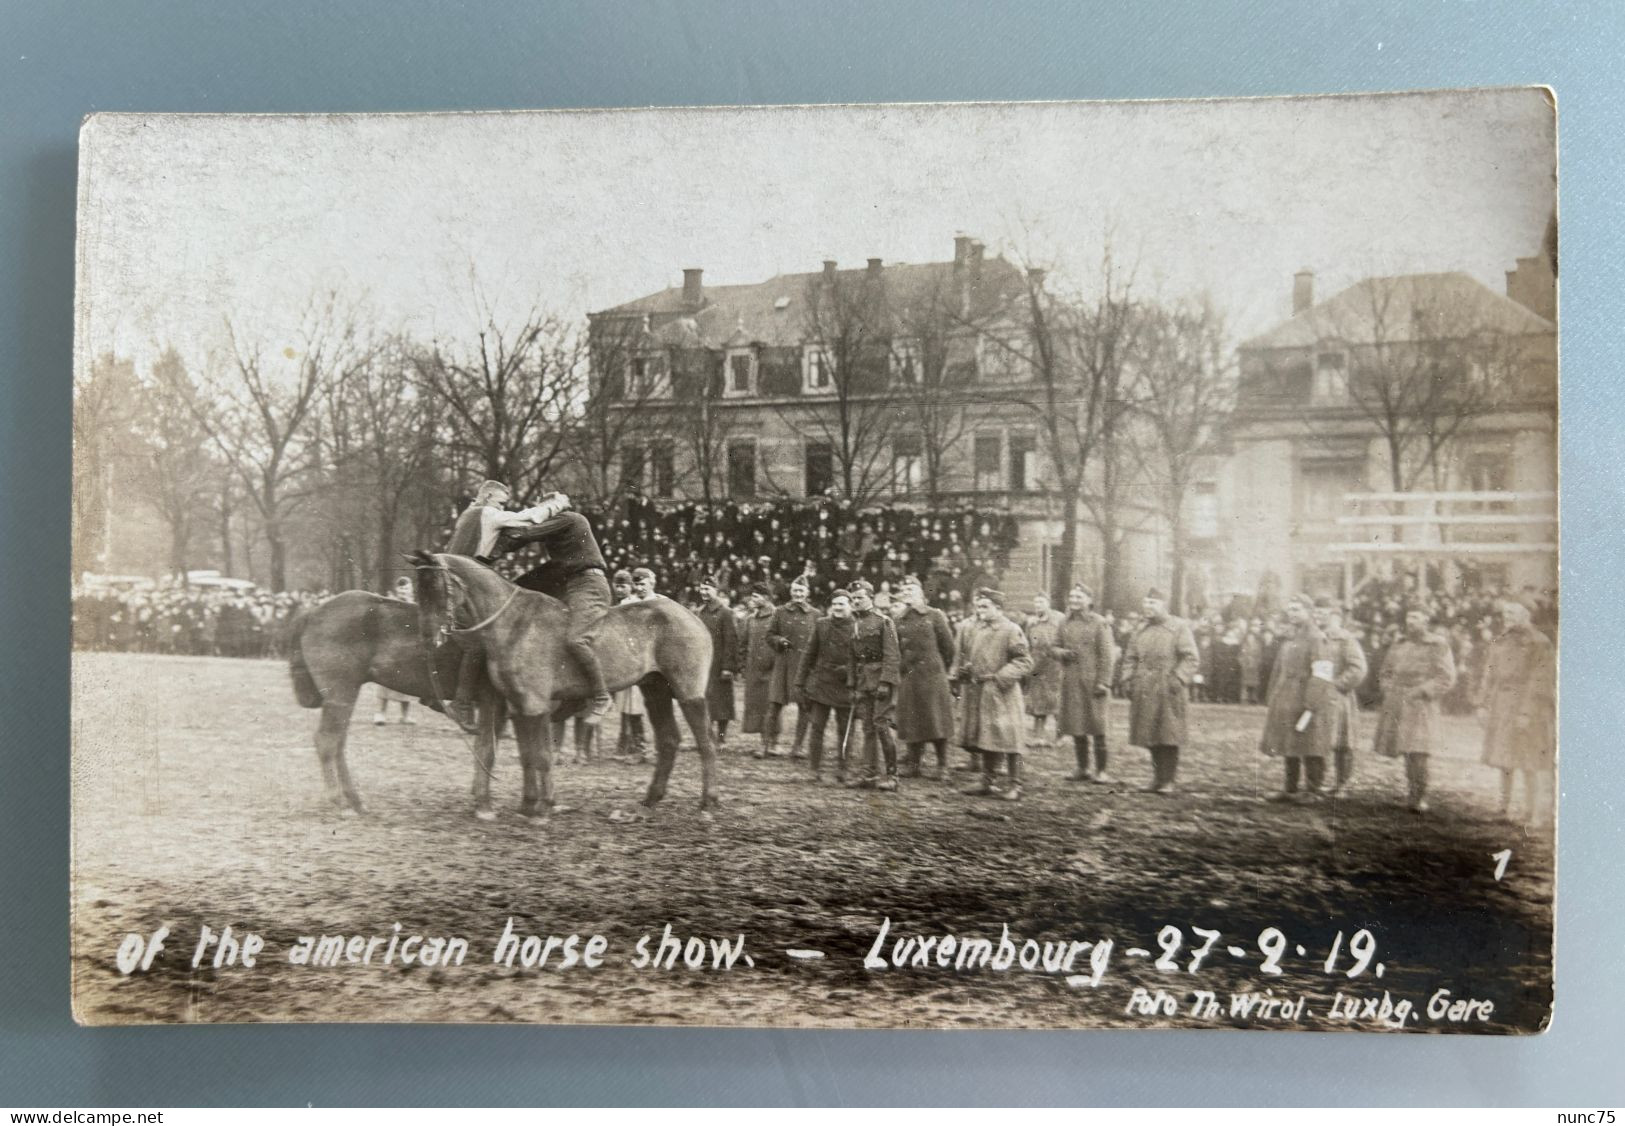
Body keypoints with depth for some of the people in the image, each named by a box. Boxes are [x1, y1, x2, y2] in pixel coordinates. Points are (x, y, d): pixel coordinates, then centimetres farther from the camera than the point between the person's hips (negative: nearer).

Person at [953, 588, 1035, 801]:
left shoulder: (1011, 630, -9)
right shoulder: (971, 628, 8)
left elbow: (1025, 661, -11)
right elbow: (961, 654, 21)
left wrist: (1000, 676, -18)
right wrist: (960, 671, 3)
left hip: (1001, 693, -6)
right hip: (975, 693, 6)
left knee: (1007, 739, -5)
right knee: (984, 738, 13)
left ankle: (1015, 786, 3)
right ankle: (989, 782, 25)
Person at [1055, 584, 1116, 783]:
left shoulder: (1099, 623, -5)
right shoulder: (1065, 624, 10)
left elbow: (1106, 655, -8)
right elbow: (1056, 647, 16)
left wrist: (1103, 682, -13)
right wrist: (1062, 654, -8)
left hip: (1092, 682, -5)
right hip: (1071, 683, 5)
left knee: (1097, 728, -2)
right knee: (1076, 727, 9)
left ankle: (1101, 771, 6)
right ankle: (1083, 769, 19)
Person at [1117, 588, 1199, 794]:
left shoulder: (1179, 627, -1)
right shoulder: (1141, 630, 15)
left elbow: (1190, 657, -7)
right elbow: (1130, 657, 17)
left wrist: (1179, 679, -17)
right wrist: (1127, 679, 4)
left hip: (1167, 690, -5)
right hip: (1144, 690, 5)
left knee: (1168, 735, -5)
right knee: (1149, 735, 7)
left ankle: (1169, 780, 2)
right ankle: (1157, 776, 17)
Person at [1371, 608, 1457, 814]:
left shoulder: (1437, 646, -2)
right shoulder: (1399, 646, 14)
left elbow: (1447, 678, -6)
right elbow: (1386, 671, 25)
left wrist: (1421, 691, -14)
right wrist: (1388, 689, 7)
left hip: (1421, 705, -5)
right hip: (1396, 706, 5)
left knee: (1417, 752, -12)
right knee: (1406, 752, 7)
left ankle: (1419, 798, -5)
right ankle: (1411, 793, 17)